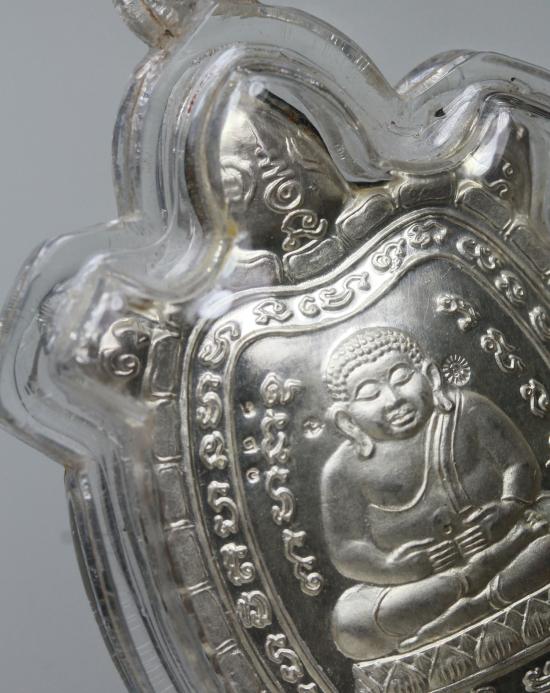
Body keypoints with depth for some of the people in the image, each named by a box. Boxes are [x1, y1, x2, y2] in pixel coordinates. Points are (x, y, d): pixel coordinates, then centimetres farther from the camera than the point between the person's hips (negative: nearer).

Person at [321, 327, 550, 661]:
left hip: (507, 540, 0)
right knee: (349, 626, -26)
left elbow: (521, 465, -1)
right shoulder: (345, 470, -6)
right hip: (417, 581, 0)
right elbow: (346, 552, -6)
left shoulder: (469, 411, -2)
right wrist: (390, 568, -26)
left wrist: (509, 508, -22)